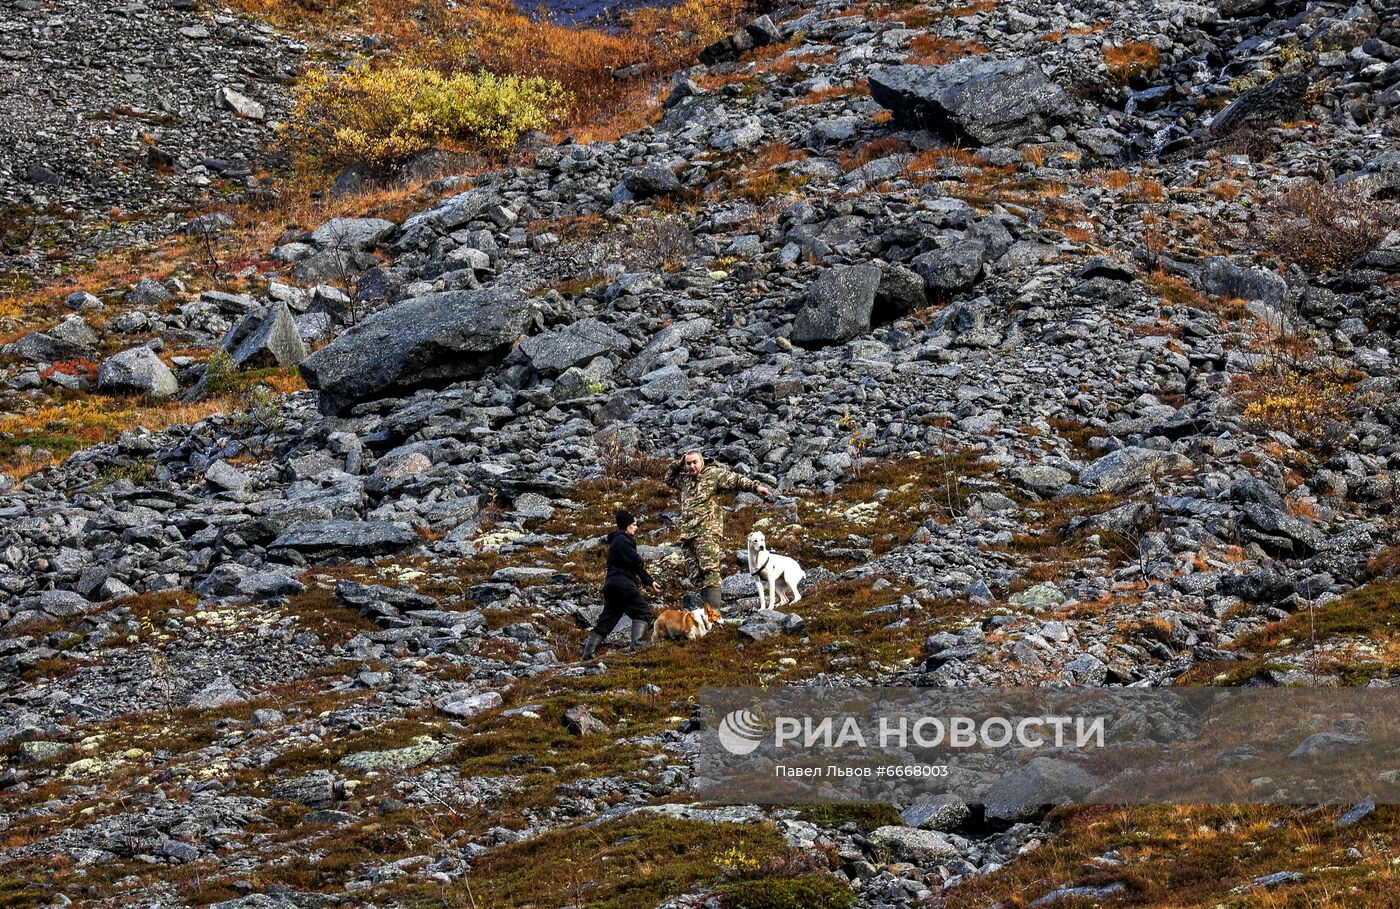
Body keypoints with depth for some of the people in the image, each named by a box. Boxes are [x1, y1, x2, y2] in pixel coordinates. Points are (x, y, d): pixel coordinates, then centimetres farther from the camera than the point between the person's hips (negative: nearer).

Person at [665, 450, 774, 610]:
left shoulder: (714, 474, 0)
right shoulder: (684, 478, 20)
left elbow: (735, 480, -10)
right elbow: (669, 478, 37)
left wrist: (755, 486, -25)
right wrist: (678, 464, 19)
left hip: (708, 532, -7)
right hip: (687, 533, 7)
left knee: (710, 570, -17)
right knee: (695, 575, 5)